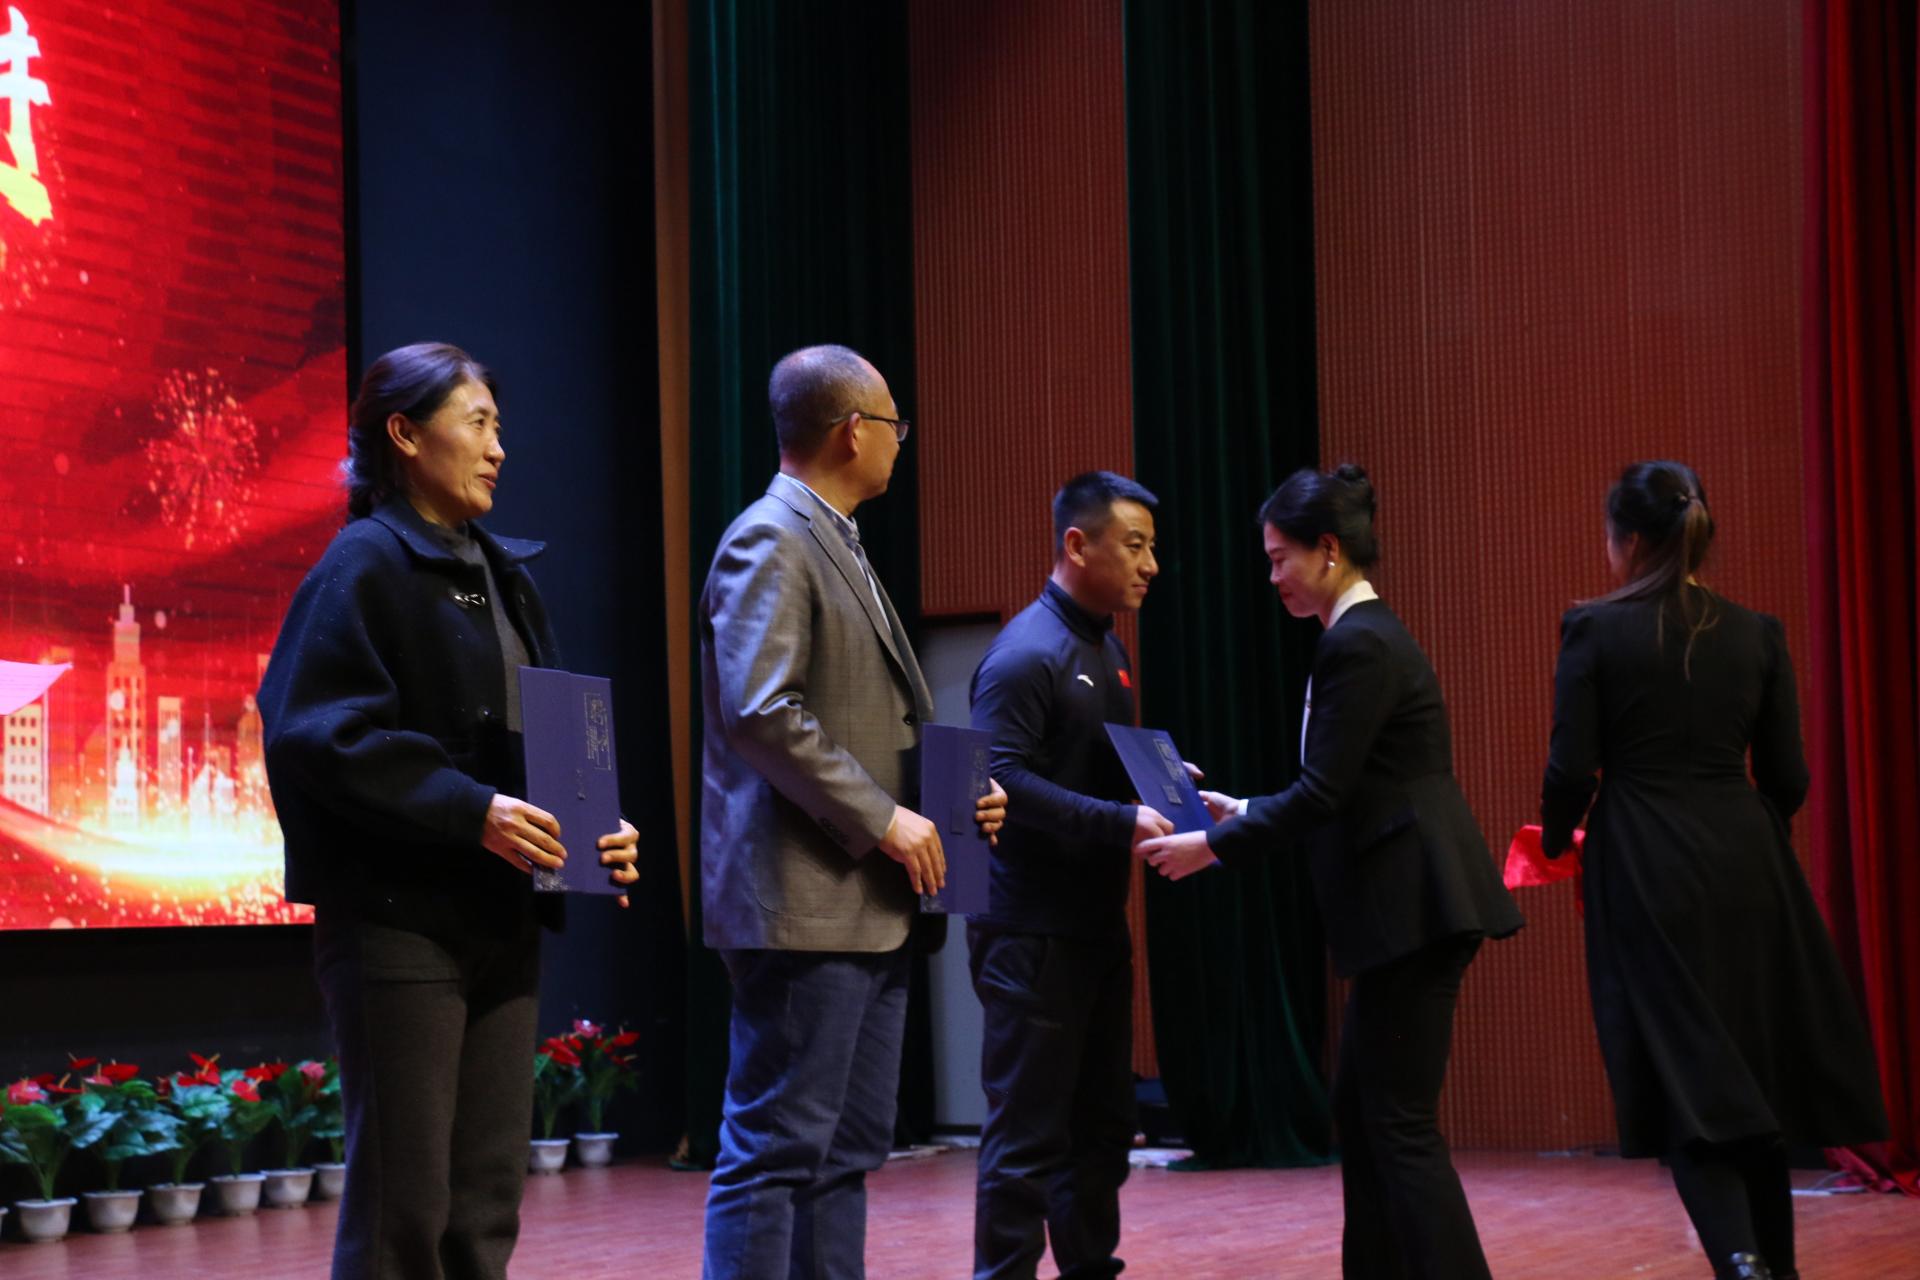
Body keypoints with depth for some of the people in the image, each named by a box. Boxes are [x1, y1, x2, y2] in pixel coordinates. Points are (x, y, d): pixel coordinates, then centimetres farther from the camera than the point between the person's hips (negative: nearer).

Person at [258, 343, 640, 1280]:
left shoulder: (503, 575, 18)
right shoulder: (365, 566, -6)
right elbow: (316, 733, -17)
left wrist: (596, 829, 3)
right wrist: (470, 812, -24)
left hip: (501, 920, 8)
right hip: (398, 920, -8)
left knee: (487, 1201, 7)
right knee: (402, 1203, -6)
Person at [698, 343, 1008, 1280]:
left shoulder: (838, 545, 18)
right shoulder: (770, 542, -11)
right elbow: (761, 713, -22)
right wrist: (881, 820, -18)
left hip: (867, 906, 10)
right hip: (804, 904, -10)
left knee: (847, 1154, 12)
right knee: (774, 1152, -7)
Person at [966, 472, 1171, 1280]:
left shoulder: (1108, 648, 14)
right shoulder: (1026, 654, -15)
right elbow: (1000, 781, -25)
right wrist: (1123, 822, -28)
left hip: (1098, 926, 9)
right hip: (1033, 933, -9)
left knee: (1101, 1124, 15)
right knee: (1027, 1135, -3)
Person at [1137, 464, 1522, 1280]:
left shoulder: (1357, 644, -15)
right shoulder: (1367, 633, 16)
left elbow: (1323, 792, -18)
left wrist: (1211, 848, -10)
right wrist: (1241, 812, 20)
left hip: (1415, 906, -10)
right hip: (1406, 905, 10)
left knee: (1403, 1124, -6)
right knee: (1359, 1109, 15)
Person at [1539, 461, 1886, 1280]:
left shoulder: (1594, 630, -5)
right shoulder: (1757, 633, 4)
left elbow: (1571, 769, -6)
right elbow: (1786, 778, 5)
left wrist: (1556, 839, 14)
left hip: (1647, 873, -3)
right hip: (1746, 867, 3)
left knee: (1686, 1080, -1)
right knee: (1755, 1072, 15)